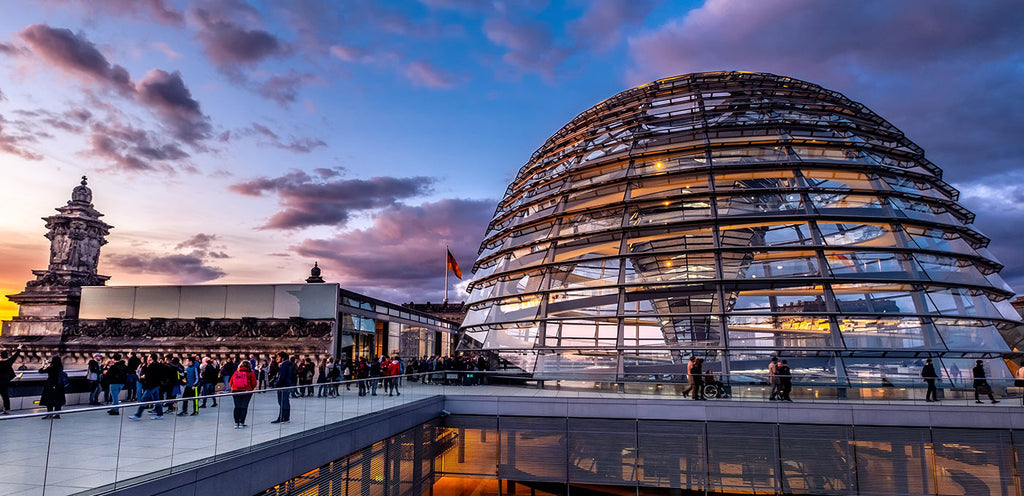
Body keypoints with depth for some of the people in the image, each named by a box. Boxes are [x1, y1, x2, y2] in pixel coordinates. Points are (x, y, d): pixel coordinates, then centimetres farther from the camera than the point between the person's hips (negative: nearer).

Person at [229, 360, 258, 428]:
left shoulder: (236, 373, 5)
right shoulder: (250, 373, -3)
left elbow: (230, 382, 8)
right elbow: (254, 383, -4)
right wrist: (251, 388, 16)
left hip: (235, 391, 3)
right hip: (246, 392, -3)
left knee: (237, 407, 11)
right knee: (244, 407, 3)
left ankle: (236, 423, 9)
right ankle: (241, 423, -1)